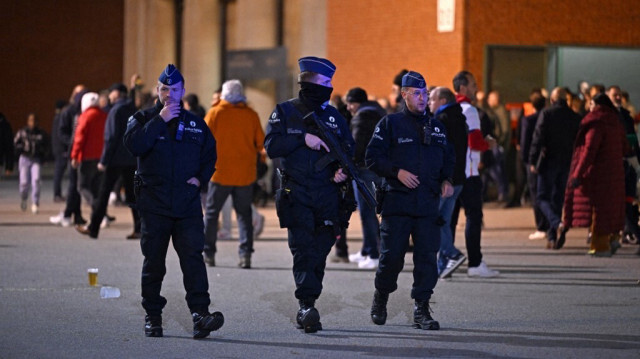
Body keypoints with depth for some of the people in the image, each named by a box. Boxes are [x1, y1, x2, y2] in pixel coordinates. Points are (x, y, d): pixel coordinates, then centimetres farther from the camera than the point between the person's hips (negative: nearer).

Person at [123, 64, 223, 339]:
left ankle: (200, 314, -18)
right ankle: (152, 316, 17)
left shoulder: (195, 124, 13)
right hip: (153, 205, -1)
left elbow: (210, 155, 21)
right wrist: (160, 120, -17)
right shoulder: (143, 118, 4)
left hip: (187, 205, 1)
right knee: (153, 262, 6)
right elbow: (133, 144, -16)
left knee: (193, 259, -11)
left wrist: (200, 177, 3)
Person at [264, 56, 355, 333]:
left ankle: (305, 310, 14)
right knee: (303, 250, -14)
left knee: (319, 253, 4)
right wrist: (303, 138, -17)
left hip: (327, 197, 4)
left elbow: (348, 147, 14)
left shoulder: (333, 115, 13)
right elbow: (271, 145, -7)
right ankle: (307, 306, -20)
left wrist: (343, 169, -6)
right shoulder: (285, 112, 3)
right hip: (295, 194, -4)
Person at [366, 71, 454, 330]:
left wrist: (446, 180, 4)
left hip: (428, 203, 3)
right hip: (396, 202, -3)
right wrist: (397, 172, -15)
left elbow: (448, 158, 23)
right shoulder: (390, 124, 3)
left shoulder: (436, 127, 16)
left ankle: (421, 310, 1)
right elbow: (373, 157, -2)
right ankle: (380, 299, 23)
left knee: (427, 256, -3)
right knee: (392, 255, -2)